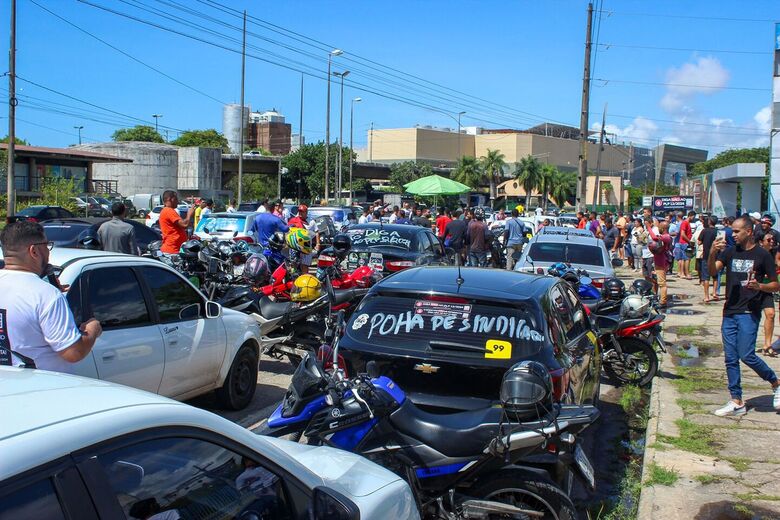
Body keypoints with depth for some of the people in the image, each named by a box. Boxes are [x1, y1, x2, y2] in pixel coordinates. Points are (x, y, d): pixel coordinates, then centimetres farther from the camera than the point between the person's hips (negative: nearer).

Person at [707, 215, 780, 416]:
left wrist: (759, 286, -18)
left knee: (747, 355, -13)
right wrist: (712, 253, -24)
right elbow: (712, 270, -6)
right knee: (730, 359, 6)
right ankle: (737, 402, 14)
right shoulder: (730, 252, 10)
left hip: (749, 313, -5)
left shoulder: (762, 255, -1)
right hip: (729, 311, 5)